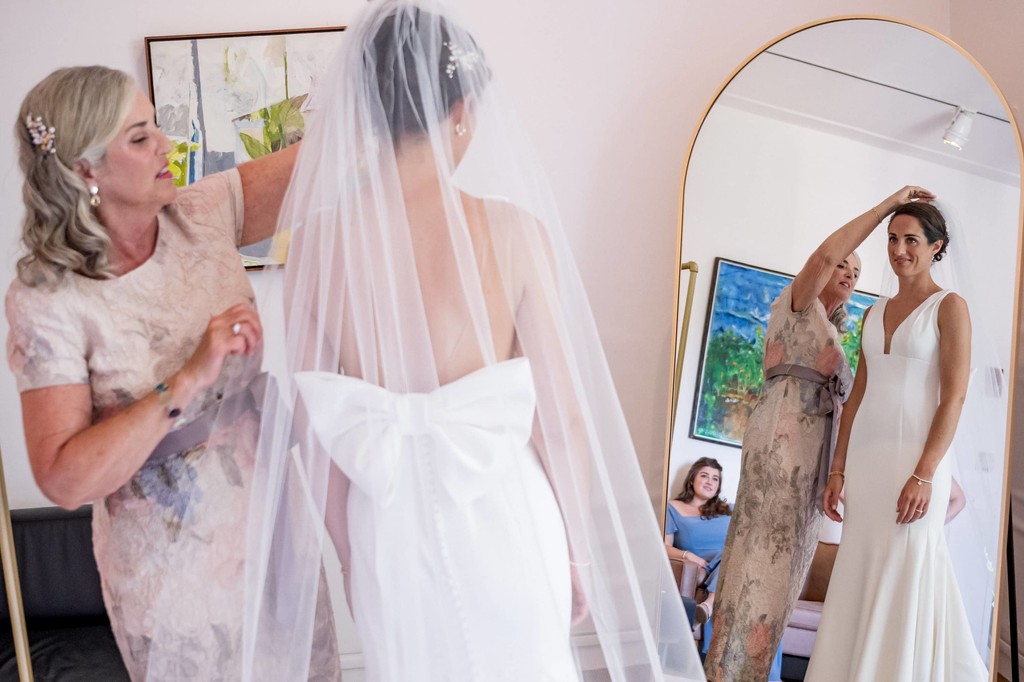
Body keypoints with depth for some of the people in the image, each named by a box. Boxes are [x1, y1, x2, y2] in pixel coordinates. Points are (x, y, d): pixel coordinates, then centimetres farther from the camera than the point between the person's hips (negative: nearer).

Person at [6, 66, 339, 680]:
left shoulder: (202, 215, -6)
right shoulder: (47, 302, -17)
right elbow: (64, 479, -22)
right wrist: (188, 381, -30)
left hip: (274, 522, 4)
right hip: (176, 571, -4)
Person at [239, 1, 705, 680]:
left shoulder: (314, 241, -11)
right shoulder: (513, 229, -17)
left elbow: (313, 421, -5)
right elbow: (562, 419, -12)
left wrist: (350, 552, 10)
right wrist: (579, 549, 3)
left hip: (386, 530, 2)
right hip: (503, 522, -2)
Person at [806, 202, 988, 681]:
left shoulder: (948, 307, -1)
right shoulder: (875, 313, 16)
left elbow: (954, 396, -9)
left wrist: (924, 474, -18)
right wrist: (838, 470, 9)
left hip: (915, 457, -6)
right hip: (866, 459, 6)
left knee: (904, 578, -3)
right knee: (859, 580, 7)